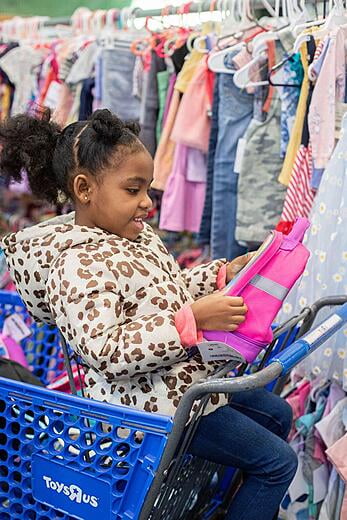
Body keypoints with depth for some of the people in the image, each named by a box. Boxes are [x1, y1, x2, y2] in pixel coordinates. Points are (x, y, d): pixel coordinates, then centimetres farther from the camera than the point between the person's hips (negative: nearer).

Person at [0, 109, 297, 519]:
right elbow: (107, 353, -32)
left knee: (276, 414, 25)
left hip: (189, 377, 10)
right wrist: (192, 319, -34)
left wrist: (223, 273, 5)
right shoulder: (79, 265, -25)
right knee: (277, 461, -2)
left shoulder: (138, 234, 5)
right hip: (154, 402, -10)